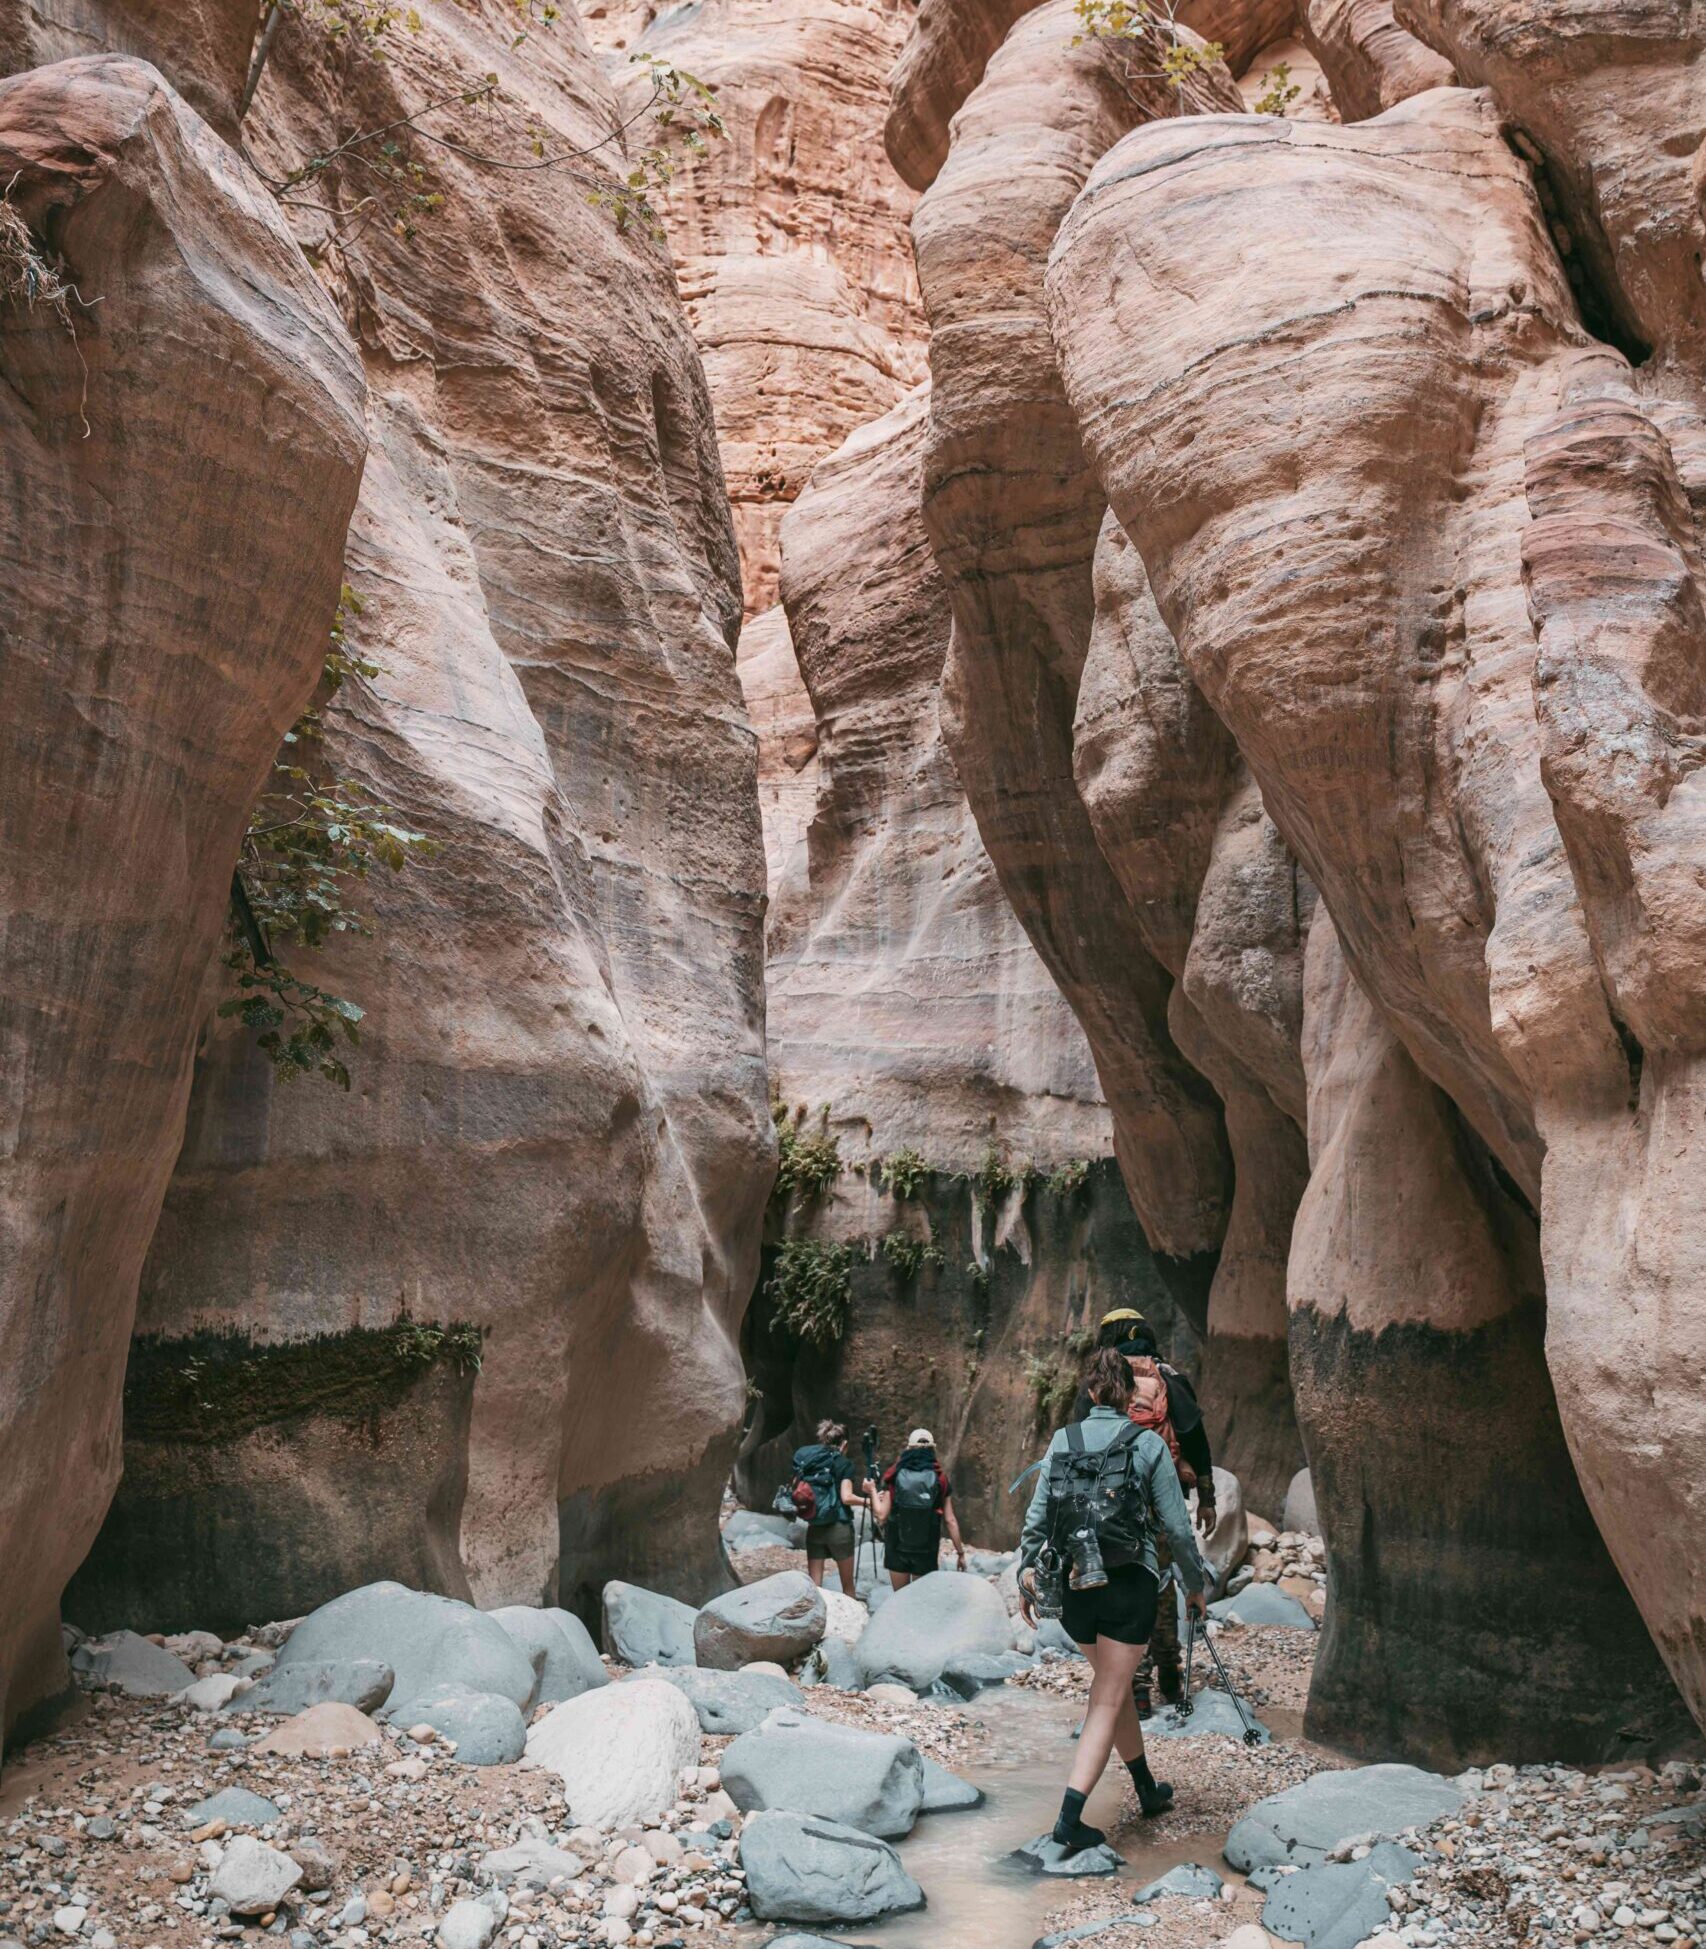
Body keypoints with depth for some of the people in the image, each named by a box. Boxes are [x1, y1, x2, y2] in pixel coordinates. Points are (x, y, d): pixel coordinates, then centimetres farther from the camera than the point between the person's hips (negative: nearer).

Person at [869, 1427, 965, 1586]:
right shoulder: (940, 1479, -2)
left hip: (897, 1548, 0)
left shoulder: (894, 1476, -3)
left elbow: (882, 1515, -7)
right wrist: (960, 1552, 6)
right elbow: (950, 1521, -3)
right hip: (926, 1550, 0)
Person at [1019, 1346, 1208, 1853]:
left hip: (1072, 1583, 3)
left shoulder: (1063, 1440, 1)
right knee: (1108, 1699, 3)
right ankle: (1070, 1817, -7)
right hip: (1130, 1582, -3)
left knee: (1112, 1685, 23)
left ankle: (1148, 1790, 38)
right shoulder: (1148, 1444, -6)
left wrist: (1026, 1573, 9)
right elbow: (1176, 1525, -4)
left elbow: (1037, 1516, 0)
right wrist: (1194, 1584, 9)